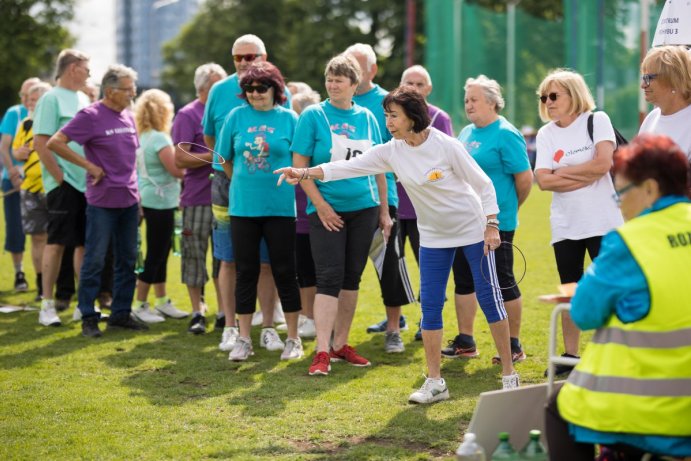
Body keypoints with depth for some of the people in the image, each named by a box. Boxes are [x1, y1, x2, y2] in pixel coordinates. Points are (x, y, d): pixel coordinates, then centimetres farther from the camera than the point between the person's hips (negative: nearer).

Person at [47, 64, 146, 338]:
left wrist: (137, 193, 15)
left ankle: (121, 314, 20)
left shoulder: (128, 117, 11)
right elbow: (55, 143, -17)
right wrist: (90, 166, -15)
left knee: (127, 260, 10)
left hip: (129, 200, 7)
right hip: (103, 200, -7)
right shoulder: (90, 117, -11)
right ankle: (88, 317, 6)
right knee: (95, 260, -1)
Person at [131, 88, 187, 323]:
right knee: (155, 255, -2)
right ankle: (139, 306, 3)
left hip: (150, 201, 9)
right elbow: (177, 171, -19)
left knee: (161, 253, 16)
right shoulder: (159, 139, -17)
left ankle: (162, 302, 23)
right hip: (160, 202, -9)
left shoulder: (141, 137, 9)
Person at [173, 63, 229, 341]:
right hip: (197, 198, -4)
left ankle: (226, 317, 5)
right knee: (194, 256, 5)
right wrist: (216, 156, -16)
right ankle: (197, 313, 16)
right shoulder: (188, 115, -5)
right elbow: (181, 159, -12)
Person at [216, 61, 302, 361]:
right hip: (243, 207, 2)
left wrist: (288, 188, 2)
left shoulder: (288, 119, -1)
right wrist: (244, 185, 12)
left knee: (284, 271, 3)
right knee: (246, 272, 6)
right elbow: (226, 160, 11)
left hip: (281, 207, -2)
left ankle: (293, 339, 13)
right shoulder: (236, 117, 3)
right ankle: (243, 339, 14)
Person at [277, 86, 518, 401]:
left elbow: (482, 183, -11)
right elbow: (350, 166, -11)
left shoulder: (446, 146, -18)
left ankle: (509, 372, 12)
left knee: (488, 297, -1)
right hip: (433, 236, 5)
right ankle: (435, 382, 6)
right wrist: (306, 173, -22)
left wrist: (492, 225, -15)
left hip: (472, 230, -4)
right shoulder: (391, 151, -7)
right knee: (430, 305, -1)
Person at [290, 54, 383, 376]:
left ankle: (341, 344, 20)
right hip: (327, 210, -4)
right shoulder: (313, 116, -4)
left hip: (363, 208, 4)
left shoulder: (366, 117, 7)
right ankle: (322, 352, -11)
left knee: (351, 278, 9)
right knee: (329, 278, -10)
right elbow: (299, 165, -6)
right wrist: (320, 205, -11)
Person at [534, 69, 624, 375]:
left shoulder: (597, 120, -3)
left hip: (602, 223, -3)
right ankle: (570, 355, 16)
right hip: (565, 226, 3)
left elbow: (603, 163, -16)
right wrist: (586, 176, -13)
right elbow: (543, 180, -7)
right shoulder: (546, 134, 5)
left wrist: (562, 172, -8)